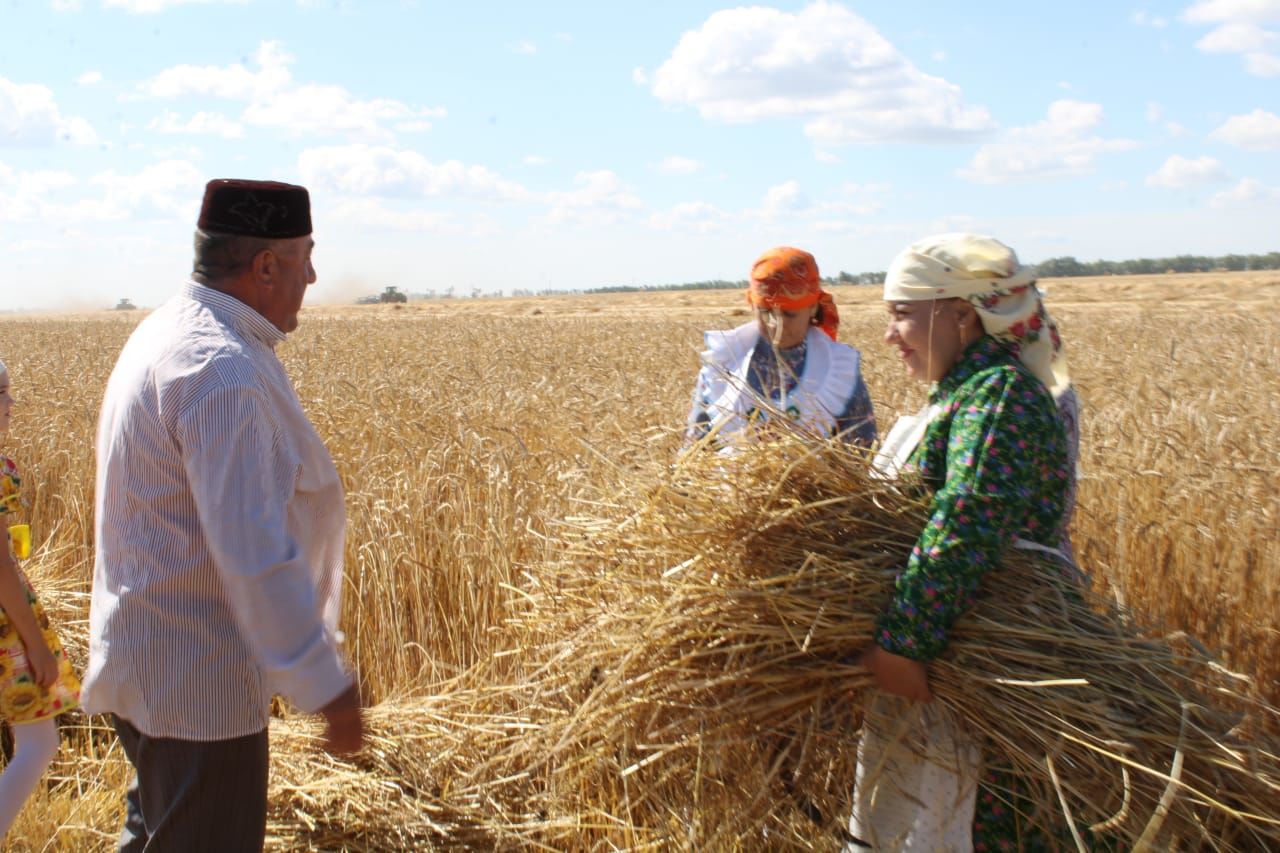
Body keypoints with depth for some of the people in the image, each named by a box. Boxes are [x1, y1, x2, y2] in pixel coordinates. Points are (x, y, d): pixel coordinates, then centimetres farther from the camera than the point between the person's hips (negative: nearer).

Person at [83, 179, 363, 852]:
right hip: (196, 680, -10)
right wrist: (326, 686, -23)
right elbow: (255, 553, -29)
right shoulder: (225, 371, -25)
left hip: (143, 662, 10)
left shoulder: (167, 331, 8)